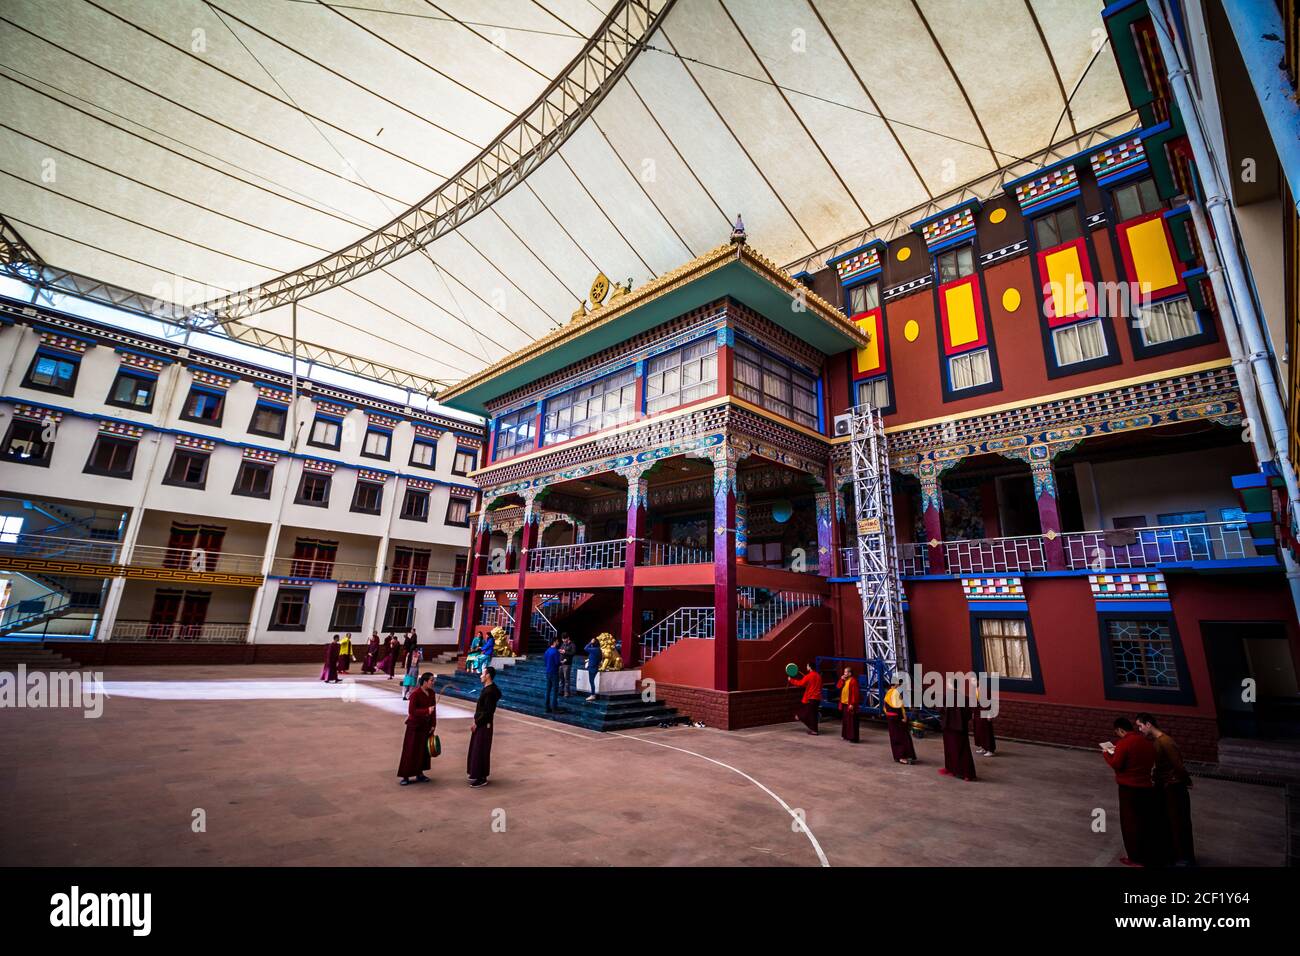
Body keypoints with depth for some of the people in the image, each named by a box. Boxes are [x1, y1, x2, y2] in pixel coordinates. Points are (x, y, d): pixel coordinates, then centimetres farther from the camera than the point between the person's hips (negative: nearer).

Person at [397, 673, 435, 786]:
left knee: (423, 750, 12)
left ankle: (419, 774, 25)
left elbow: (433, 710, 5)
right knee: (410, 751, 2)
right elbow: (411, 711, -22)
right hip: (414, 726, -6)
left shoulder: (431, 693, 0)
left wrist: (433, 725, 0)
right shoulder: (416, 694, -19)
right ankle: (405, 776, 13)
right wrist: (426, 711, -30)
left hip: (426, 726, 6)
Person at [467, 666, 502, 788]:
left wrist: (477, 722, -16)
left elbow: (488, 711, -23)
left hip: (484, 725, -10)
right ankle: (476, 774, 32)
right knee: (476, 749, 19)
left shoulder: (490, 691, -22)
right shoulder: (486, 688, 9)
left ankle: (482, 779, 9)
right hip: (480, 723, 10)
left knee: (480, 750, -1)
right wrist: (476, 721, 11)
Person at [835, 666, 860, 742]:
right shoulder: (844, 680, 13)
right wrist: (842, 679, -5)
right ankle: (846, 736, 24)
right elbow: (838, 686, 8)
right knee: (845, 721, 15)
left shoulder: (853, 681, -15)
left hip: (850, 704, -9)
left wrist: (852, 704, -22)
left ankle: (853, 738, -1)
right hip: (844, 703, 9)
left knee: (852, 721, -5)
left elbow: (855, 693, -19)